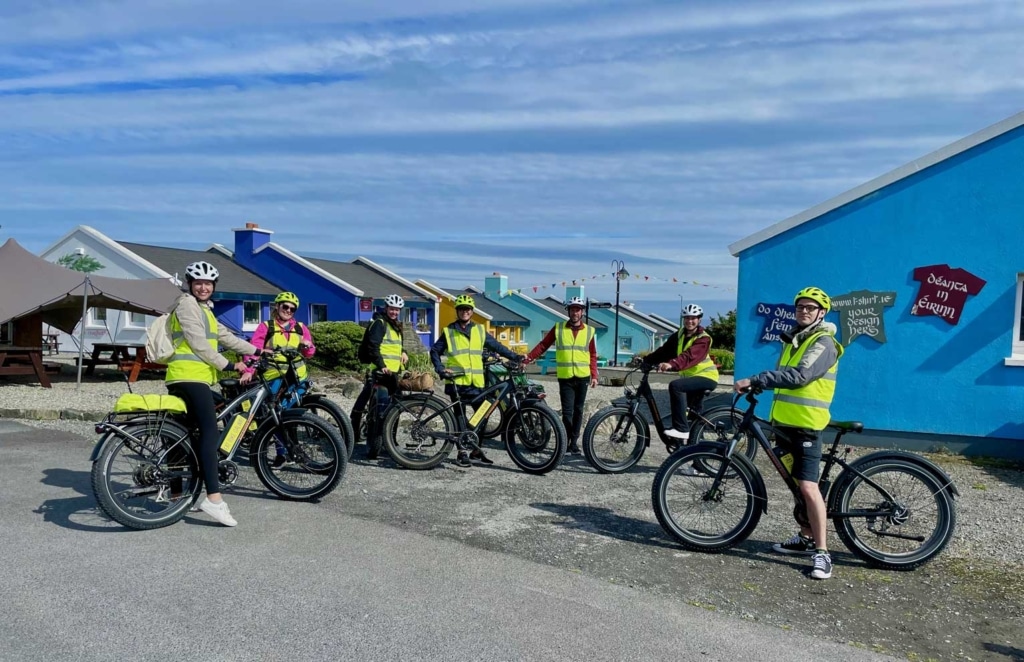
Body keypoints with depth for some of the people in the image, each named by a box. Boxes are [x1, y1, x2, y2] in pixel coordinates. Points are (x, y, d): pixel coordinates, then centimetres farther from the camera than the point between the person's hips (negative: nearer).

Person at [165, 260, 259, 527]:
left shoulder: (204, 309, 27)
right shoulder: (187, 304, -4)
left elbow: (225, 336, 25)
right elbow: (198, 343, -11)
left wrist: (256, 351, 21)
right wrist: (227, 365, -9)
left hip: (187, 378, 10)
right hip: (189, 376, -10)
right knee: (210, 431, -19)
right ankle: (213, 497, -26)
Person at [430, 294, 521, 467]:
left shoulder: (480, 330, 12)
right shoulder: (449, 331, 6)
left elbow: (496, 346, 13)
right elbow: (435, 351, 11)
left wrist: (515, 357, 5)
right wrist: (441, 369, -3)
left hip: (476, 382, 3)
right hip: (456, 381, -2)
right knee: (460, 417, -1)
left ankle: (476, 451, 16)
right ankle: (462, 452, 7)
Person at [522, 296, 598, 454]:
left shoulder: (589, 331, 5)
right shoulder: (558, 328, 2)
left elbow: (592, 355, 8)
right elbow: (543, 345, 1)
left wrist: (594, 376, 1)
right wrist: (528, 358, -10)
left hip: (583, 377, 2)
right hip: (565, 377, -2)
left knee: (578, 410, 8)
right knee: (567, 410, -4)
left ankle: (574, 442, 17)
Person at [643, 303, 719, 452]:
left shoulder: (703, 339, -18)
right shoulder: (680, 335, 5)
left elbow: (689, 356, -36)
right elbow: (665, 350, -1)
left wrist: (671, 364, -52)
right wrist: (646, 360, -14)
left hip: (706, 376, -8)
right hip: (692, 376, 8)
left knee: (676, 385, -30)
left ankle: (681, 429, -28)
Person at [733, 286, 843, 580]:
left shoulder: (824, 342, -11)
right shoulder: (793, 340, 17)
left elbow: (799, 375, -26)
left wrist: (754, 379, -29)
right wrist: (755, 384, 7)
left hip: (805, 426, -9)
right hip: (783, 423, 9)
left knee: (808, 486, -13)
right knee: (795, 484, 16)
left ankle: (822, 552, -6)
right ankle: (806, 537, 29)